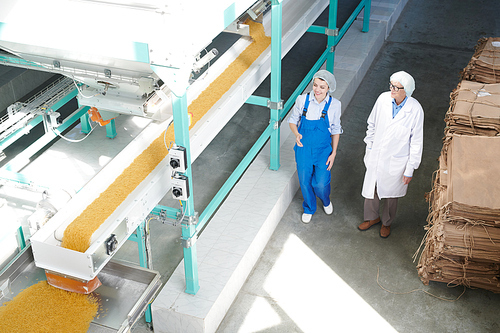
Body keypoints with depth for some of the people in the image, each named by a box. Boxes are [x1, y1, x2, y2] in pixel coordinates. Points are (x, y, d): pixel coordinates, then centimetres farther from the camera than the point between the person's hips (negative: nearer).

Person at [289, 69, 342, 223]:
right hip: (303, 148, 1)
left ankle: (326, 201, 43)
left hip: (323, 150, -1)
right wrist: (296, 134, -19)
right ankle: (309, 208, 43)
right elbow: (292, 120, 1)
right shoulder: (302, 100, -14)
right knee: (305, 181, 14)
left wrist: (333, 153, -3)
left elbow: (335, 130, -2)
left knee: (321, 183, 5)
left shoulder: (334, 104, -13)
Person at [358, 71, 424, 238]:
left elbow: (416, 143, -14)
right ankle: (372, 217, 48)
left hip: (396, 162, -3)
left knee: (390, 194, 19)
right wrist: (369, 147, 10)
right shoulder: (383, 99, -14)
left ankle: (386, 222, 47)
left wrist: (410, 170, -10)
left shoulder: (415, 110, -23)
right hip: (376, 156, 3)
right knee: (371, 189, 19)